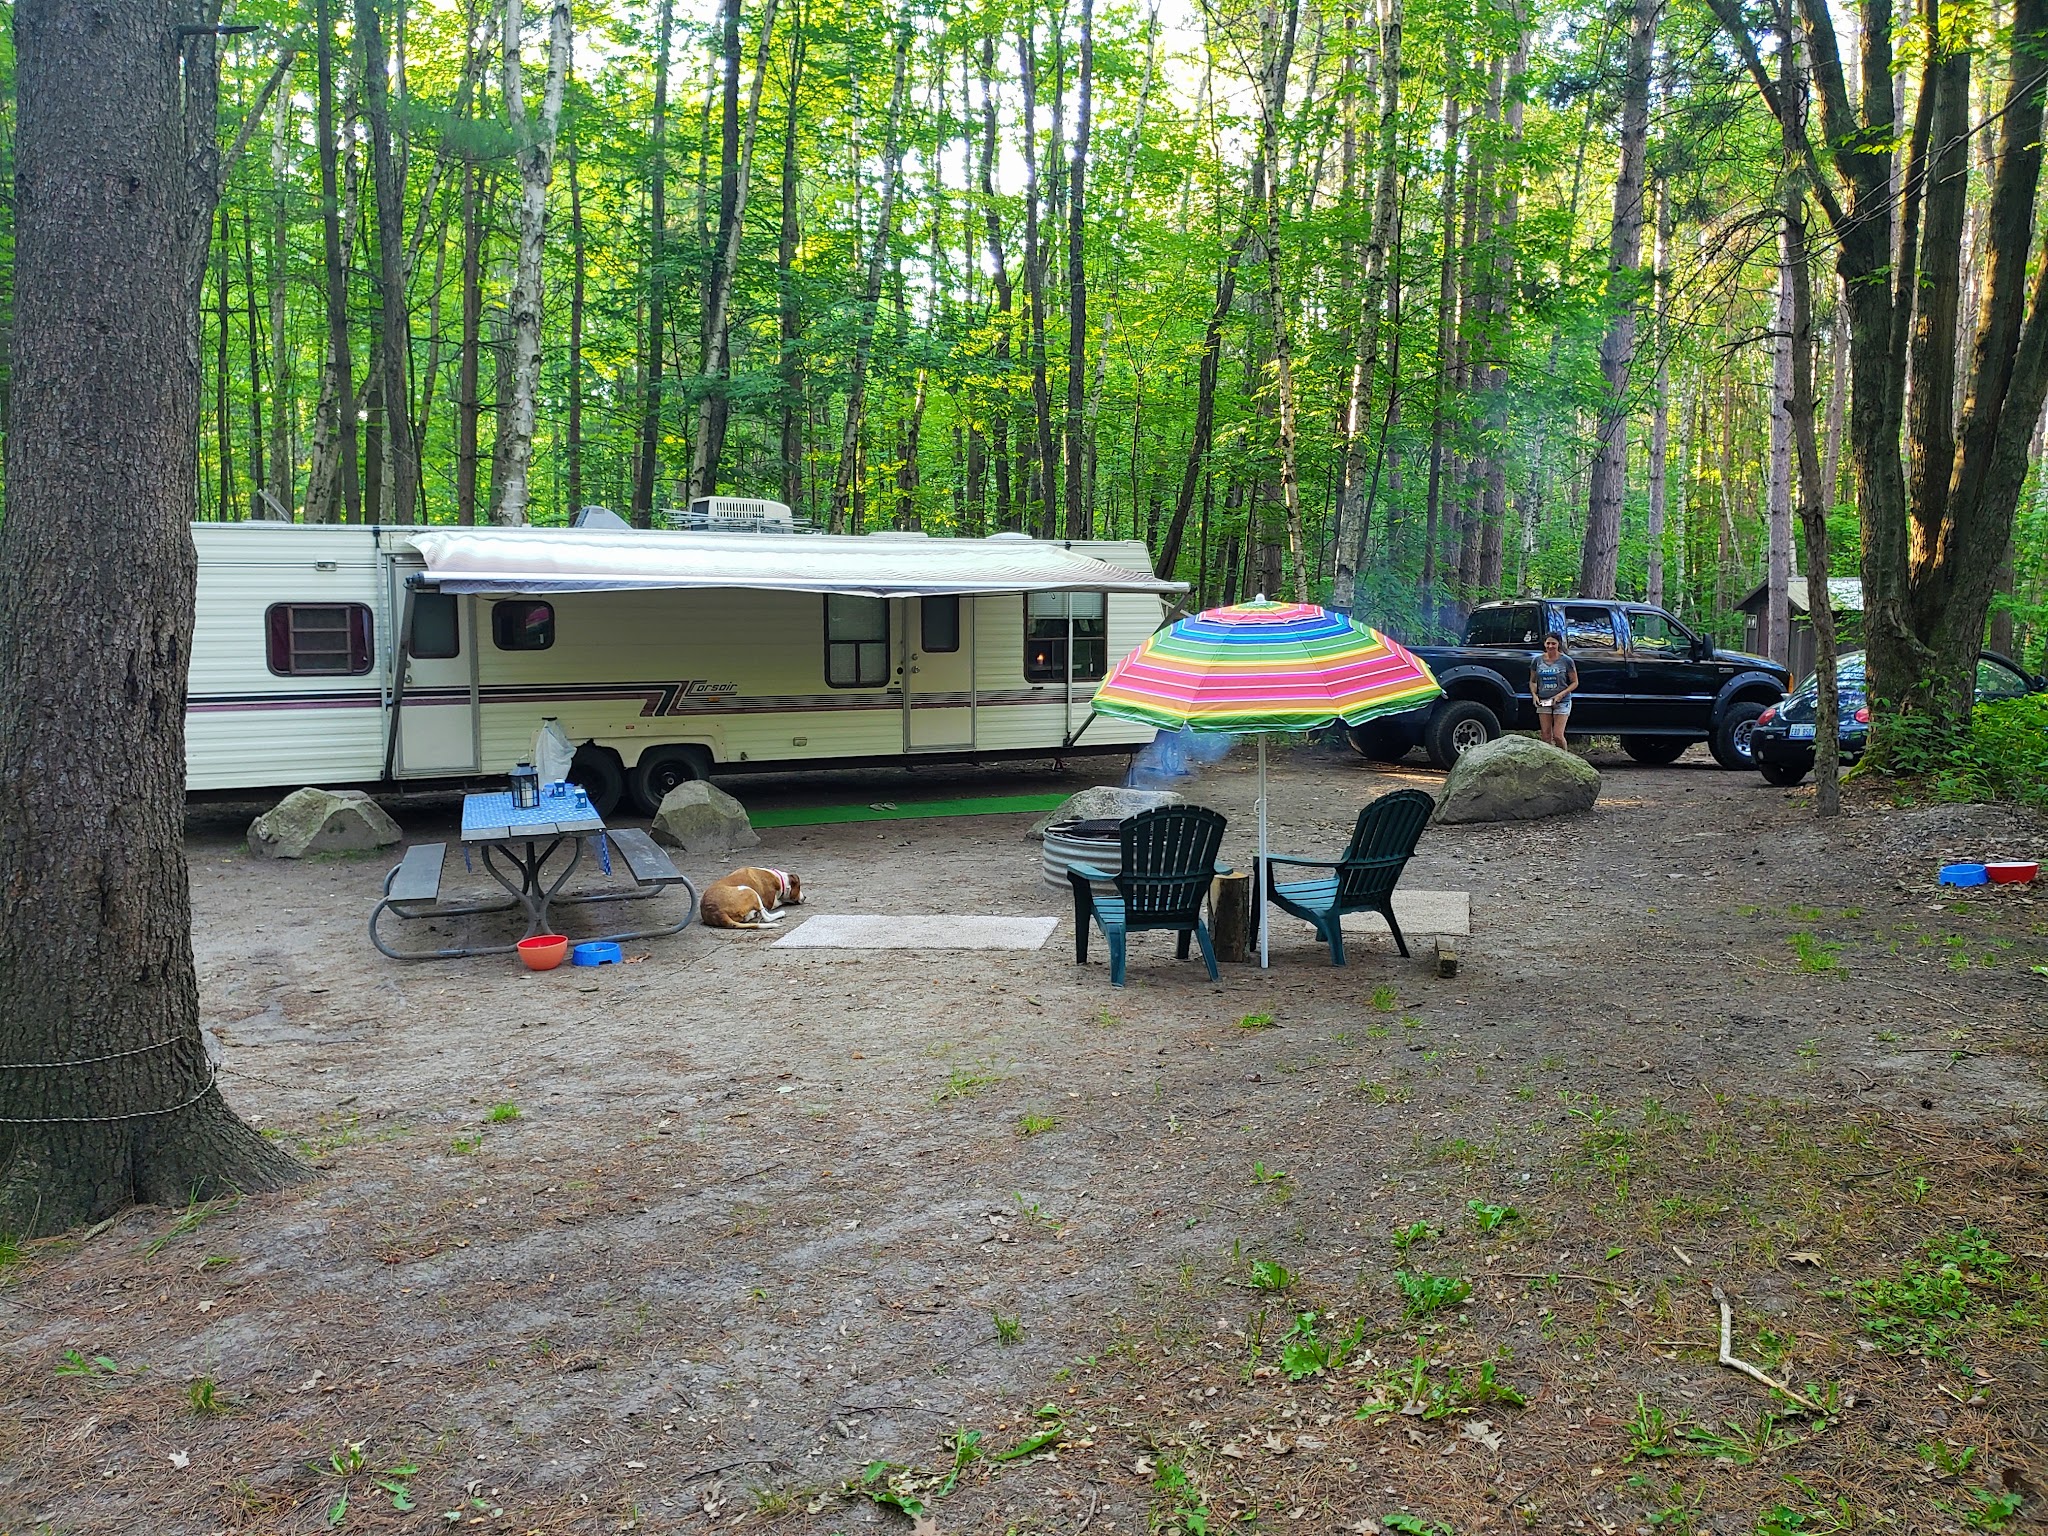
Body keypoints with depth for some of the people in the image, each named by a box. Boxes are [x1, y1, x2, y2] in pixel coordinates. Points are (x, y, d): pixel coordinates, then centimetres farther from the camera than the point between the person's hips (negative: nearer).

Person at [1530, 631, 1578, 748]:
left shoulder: (1566, 661, -3)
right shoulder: (1538, 661, 5)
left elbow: (1575, 682, 1)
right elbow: (1532, 681, 15)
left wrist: (1561, 694, -14)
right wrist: (1534, 694, -5)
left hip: (1562, 702, -3)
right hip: (1543, 702, 3)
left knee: (1558, 736, -10)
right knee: (1546, 736, 1)